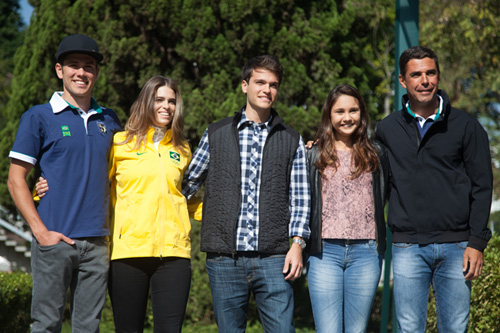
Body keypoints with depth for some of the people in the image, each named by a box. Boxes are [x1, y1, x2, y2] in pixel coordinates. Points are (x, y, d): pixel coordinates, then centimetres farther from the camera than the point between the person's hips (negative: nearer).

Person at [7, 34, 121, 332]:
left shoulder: (109, 120, 14)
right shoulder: (39, 117, 0)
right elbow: (16, 180, -1)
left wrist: (109, 229, 10)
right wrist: (41, 231, -11)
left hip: (97, 242, 4)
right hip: (54, 240, -4)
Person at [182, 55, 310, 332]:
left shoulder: (291, 141, 10)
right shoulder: (216, 135, 10)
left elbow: (300, 197, 7)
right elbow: (189, 182, 19)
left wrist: (296, 243, -3)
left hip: (273, 259, 0)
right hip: (224, 259, 1)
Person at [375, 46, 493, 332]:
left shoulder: (466, 126, 4)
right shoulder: (387, 129, 8)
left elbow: (482, 186, 3)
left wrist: (477, 242, -5)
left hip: (456, 246, -1)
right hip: (408, 247, 1)